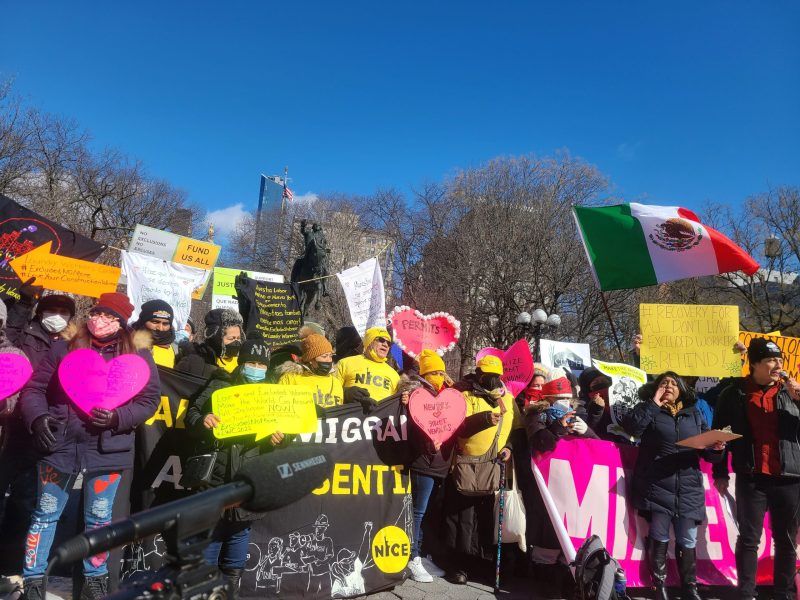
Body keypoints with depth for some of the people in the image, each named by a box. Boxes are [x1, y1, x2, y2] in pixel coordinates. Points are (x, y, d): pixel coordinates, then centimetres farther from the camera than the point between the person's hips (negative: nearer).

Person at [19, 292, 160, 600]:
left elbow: (150, 399, -2)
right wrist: (38, 417, -12)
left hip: (107, 449, -1)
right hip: (59, 445, 1)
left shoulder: (137, 353, 0)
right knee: (45, 515, 11)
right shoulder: (65, 348, 3)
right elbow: (34, 388, 6)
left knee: (98, 519, 12)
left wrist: (117, 418, -17)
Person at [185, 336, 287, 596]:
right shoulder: (218, 386, 5)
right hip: (214, 472, -2)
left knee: (240, 528, 9)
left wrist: (278, 439, -6)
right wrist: (202, 421, -18)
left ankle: (232, 582, 22)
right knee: (210, 528, 3)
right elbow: (192, 412, 3)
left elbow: (280, 430, 15)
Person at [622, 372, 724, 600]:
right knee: (659, 539, 3)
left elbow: (707, 451, 12)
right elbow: (631, 426, -14)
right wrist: (654, 404, -9)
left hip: (688, 489, 3)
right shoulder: (649, 410, 6)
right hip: (657, 486, -3)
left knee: (687, 542, 7)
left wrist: (717, 448, -11)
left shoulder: (694, 414, 15)